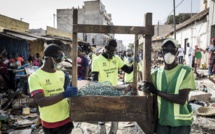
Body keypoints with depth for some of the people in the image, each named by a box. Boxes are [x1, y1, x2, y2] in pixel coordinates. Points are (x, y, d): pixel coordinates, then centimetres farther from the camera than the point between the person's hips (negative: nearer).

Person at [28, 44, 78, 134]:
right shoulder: (35, 77, -14)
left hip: (66, 118, 4)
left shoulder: (61, 74, 4)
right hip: (49, 123, -4)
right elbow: (40, 101, -24)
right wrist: (65, 94, -30)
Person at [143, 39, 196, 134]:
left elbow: (182, 99, -18)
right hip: (161, 121, 3)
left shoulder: (186, 71, -8)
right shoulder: (157, 74, 3)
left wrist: (157, 91, -16)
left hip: (180, 122, -3)